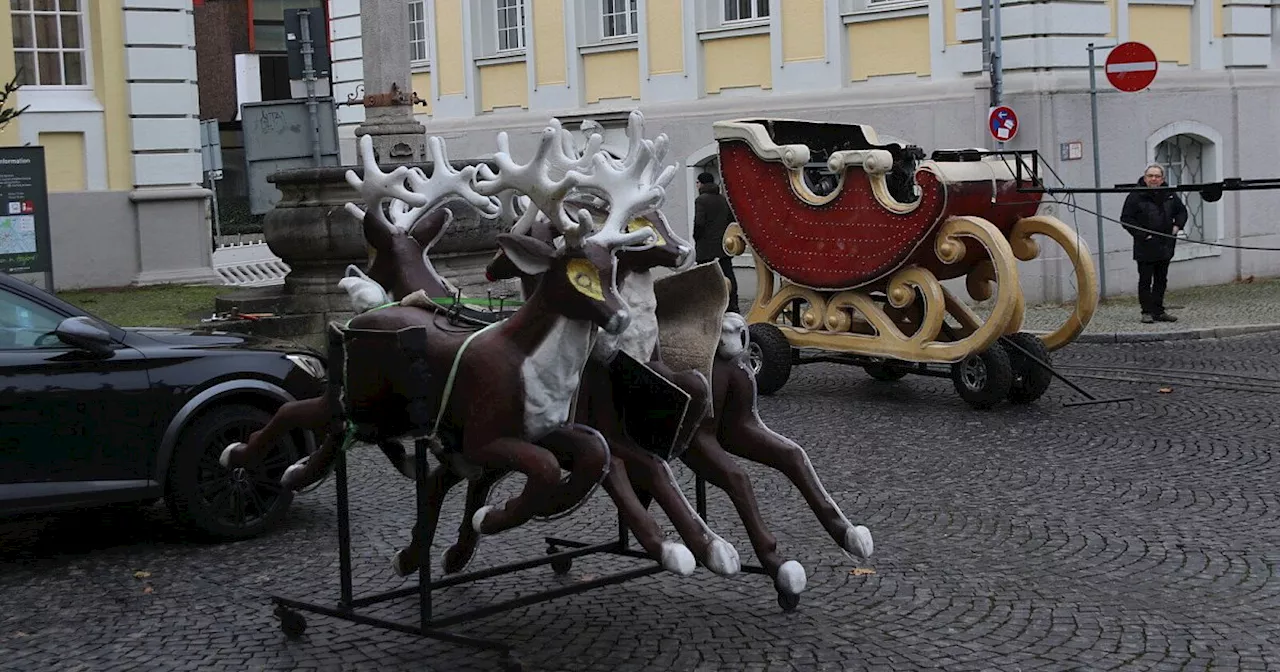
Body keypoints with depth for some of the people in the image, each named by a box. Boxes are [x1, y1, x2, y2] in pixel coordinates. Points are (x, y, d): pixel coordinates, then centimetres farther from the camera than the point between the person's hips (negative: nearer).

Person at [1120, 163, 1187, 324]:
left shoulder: (1169, 195, 7)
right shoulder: (1136, 196, -9)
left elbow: (1182, 211, 23)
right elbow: (1126, 219, -9)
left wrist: (1177, 226, 5)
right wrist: (1142, 235, -15)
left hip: (1165, 246, 5)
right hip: (1145, 247, -5)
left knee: (1161, 280, 11)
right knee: (1145, 280, -2)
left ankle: (1159, 311, 18)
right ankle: (1147, 312, 5)